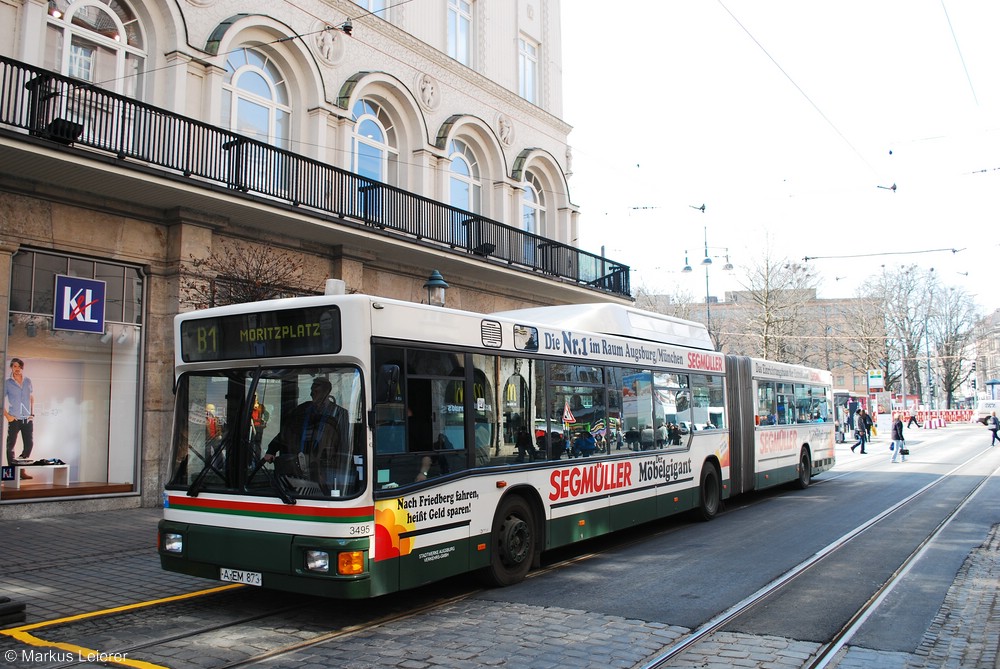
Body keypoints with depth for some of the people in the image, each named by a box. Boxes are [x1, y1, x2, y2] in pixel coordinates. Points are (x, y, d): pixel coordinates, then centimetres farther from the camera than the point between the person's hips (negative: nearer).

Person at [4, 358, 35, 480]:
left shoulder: (28, 381, 9)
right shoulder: (7, 382, 0)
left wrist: (32, 413, 9)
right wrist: (7, 415, -7)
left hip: (28, 419, 3)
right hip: (14, 419, -3)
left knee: (29, 444, 3)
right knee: (11, 446, -1)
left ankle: (22, 470, 13)